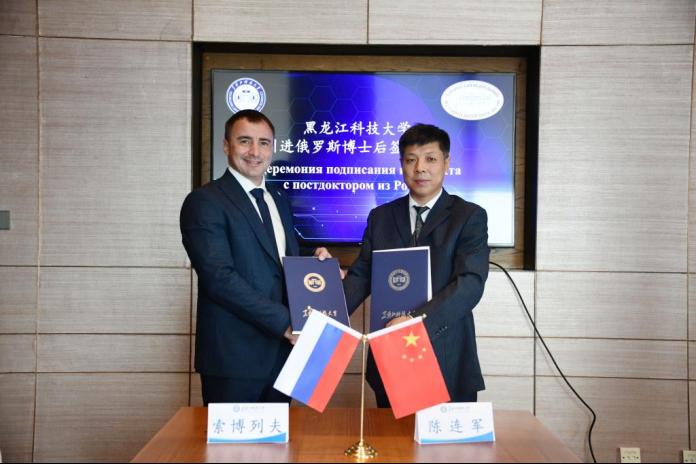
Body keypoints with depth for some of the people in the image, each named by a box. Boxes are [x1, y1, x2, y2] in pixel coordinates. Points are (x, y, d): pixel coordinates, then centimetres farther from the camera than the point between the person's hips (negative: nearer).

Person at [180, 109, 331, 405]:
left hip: (280, 350, 7)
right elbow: (219, 277, -19)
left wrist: (314, 259, -1)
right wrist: (284, 321, -21)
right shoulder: (204, 202, -9)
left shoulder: (279, 199, 15)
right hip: (234, 356, -7)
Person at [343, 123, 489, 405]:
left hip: (446, 361, -3)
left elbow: (471, 283, -14)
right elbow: (361, 275, 5)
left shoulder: (469, 217, -2)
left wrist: (417, 319, -27)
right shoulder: (380, 217, 10)